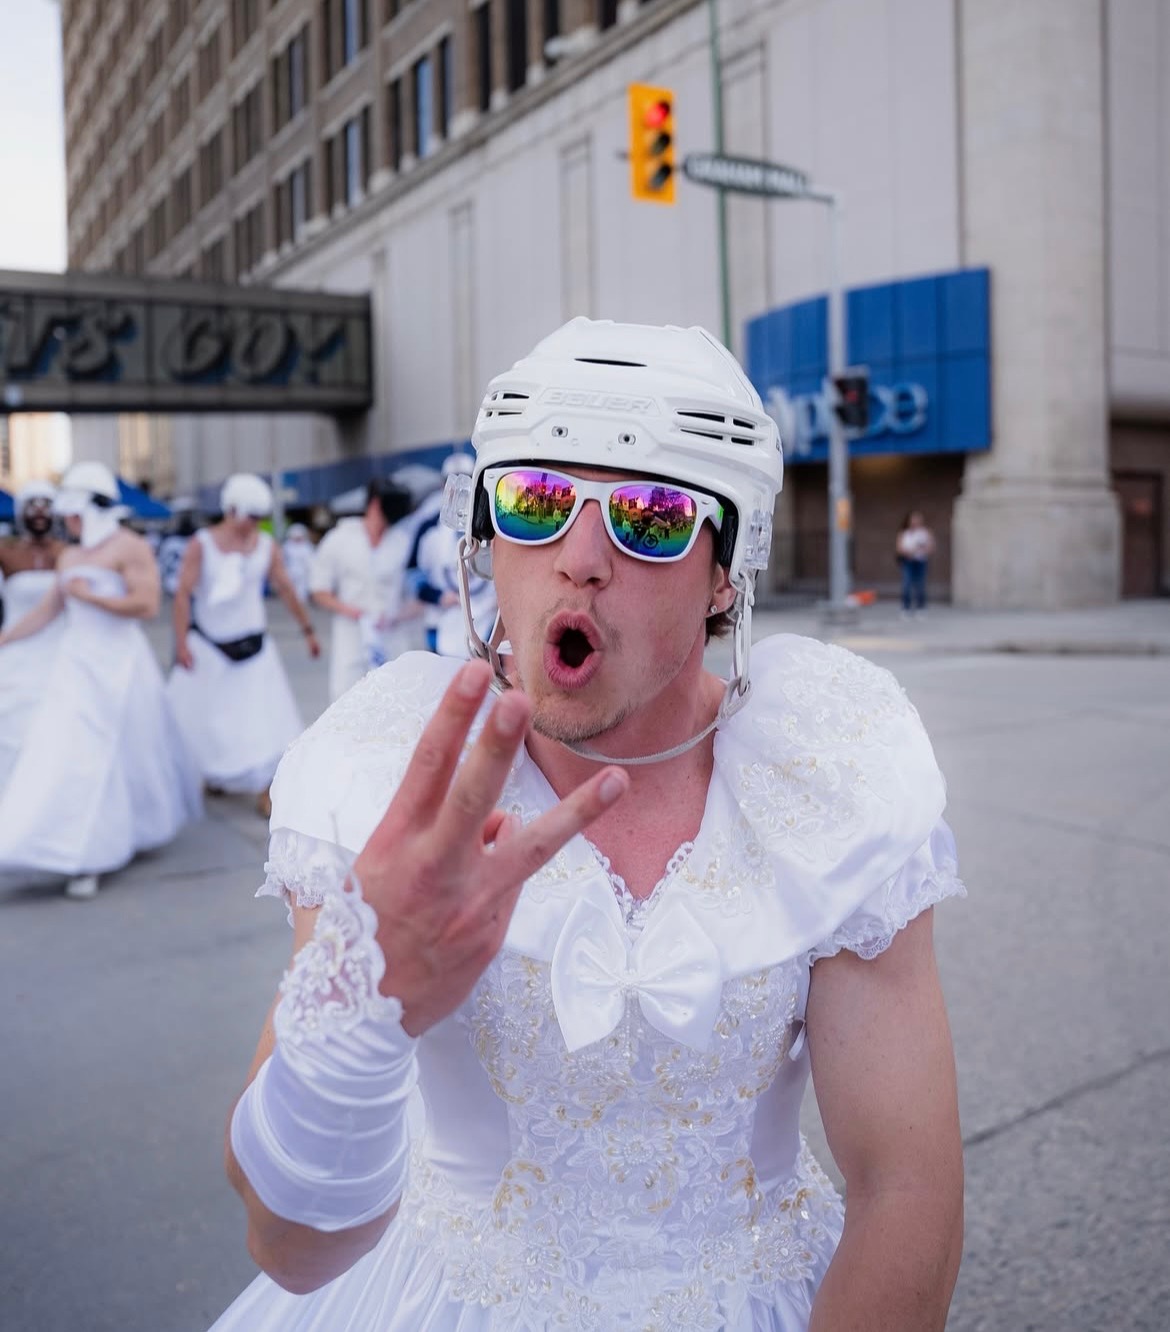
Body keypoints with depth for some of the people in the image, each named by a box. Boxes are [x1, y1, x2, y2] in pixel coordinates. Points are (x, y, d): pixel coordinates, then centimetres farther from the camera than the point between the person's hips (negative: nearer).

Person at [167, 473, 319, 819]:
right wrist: (181, 642, -17)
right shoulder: (202, 544, -10)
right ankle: (213, 774, 33)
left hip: (252, 644, 1)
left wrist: (308, 629, 8)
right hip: (207, 644, -1)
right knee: (199, 715, 10)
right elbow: (183, 593, -12)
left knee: (263, 715, -6)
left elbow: (286, 589, 6)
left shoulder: (267, 546, -3)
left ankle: (264, 791, 0)